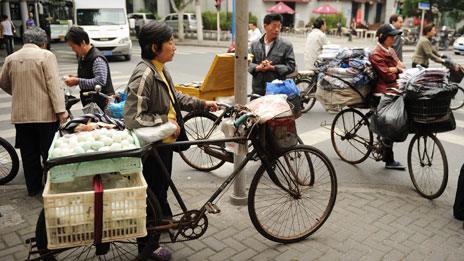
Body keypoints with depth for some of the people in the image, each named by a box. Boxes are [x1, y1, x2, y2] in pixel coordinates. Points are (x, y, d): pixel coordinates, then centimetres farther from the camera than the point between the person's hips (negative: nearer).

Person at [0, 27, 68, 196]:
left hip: (20, 115, 4)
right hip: (45, 114, -4)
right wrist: (61, 109, -17)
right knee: (49, 153, 6)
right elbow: (53, 84, -15)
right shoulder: (46, 55, -7)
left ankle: (33, 187, 24)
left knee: (29, 154, 13)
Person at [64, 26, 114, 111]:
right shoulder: (82, 57, 12)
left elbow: (101, 81, -29)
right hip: (89, 103, 9)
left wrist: (78, 81, -25)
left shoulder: (97, 59, -18)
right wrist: (76, 78, 6)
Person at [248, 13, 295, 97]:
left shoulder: (286, 46, 2)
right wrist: (258, 67, -14)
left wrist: (272, 68, -14)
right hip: (257, 90, 3)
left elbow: (291, 66, -3)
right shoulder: (254, 44, 10)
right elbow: (247, 63, 7)